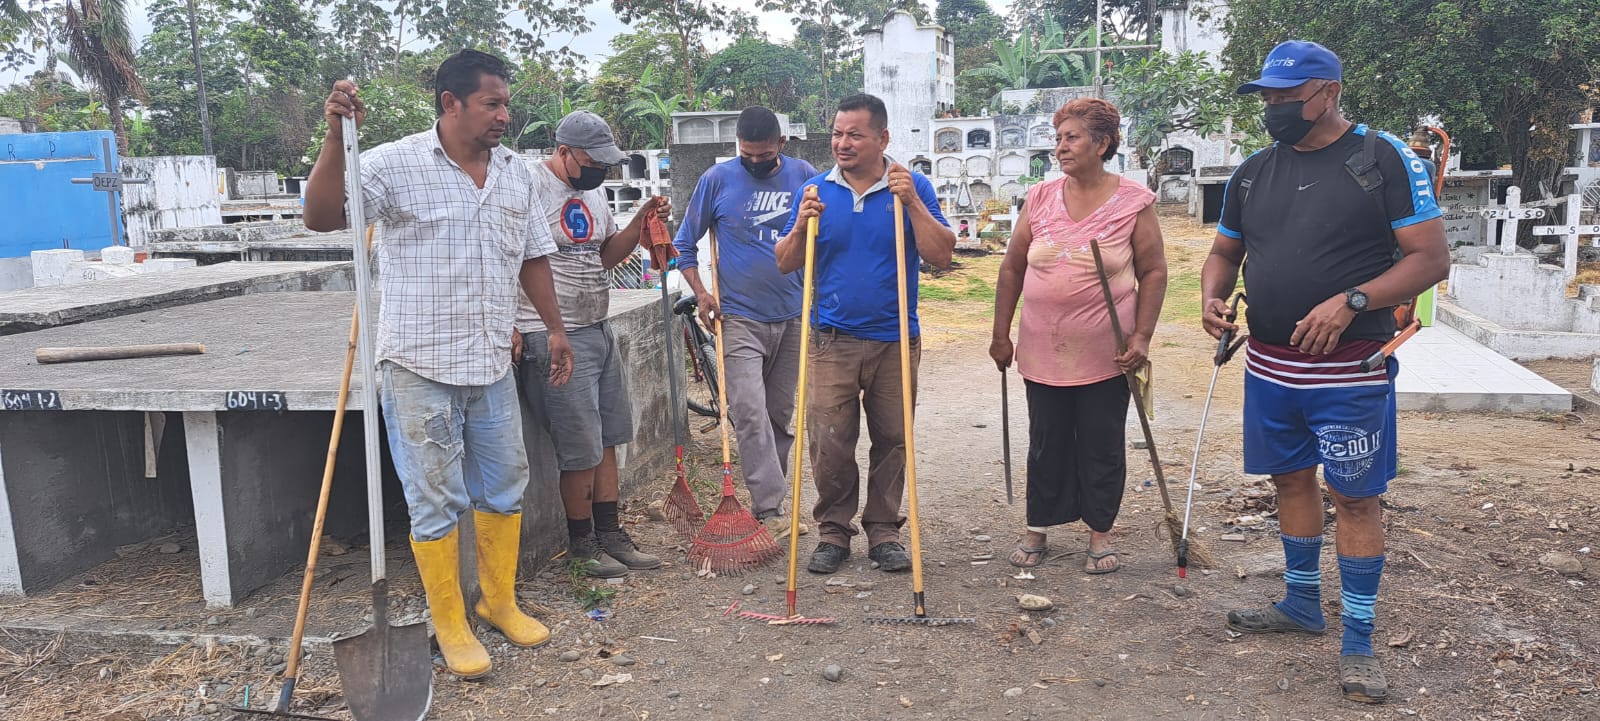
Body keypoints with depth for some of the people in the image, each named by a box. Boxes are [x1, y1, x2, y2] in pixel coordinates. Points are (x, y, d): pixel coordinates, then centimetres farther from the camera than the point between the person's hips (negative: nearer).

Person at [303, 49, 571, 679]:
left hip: (492, 364, 6)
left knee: (505, 487, 15)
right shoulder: (396, 163, -10)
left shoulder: (514, 171, 8)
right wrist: (337, 137, -29)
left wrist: (555, 327, 14)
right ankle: (450, 625, 20)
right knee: (435, 501, 4)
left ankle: (500, 601, 33)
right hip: (420, 366, -5)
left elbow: (532, 255, 15)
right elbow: (322, 216, -19)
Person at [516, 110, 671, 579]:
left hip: (599, 330, 9)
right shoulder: (530, 187, -13)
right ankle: (581, 544, 15)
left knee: (607, 441, 13)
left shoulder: (592, 190, 14)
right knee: (581, 451, -3)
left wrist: (643, 220, 6)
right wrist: (508, 326, -21)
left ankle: (610, 535, 24)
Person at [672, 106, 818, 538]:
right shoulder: (718, 179, -1)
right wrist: (700, 292, -7)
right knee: (751, 415, -13)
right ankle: (770, 511, -10)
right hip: (740, 318, -3)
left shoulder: (805, 176, 4)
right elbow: (685, 244, 6)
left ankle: (768, 501, 22)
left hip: (794, 317, 3)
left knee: (780, 416, 10)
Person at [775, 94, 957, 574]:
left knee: (893, 440, 8)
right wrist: (801, 227, -13)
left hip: (895, 340, 0)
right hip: (831, 340, 0)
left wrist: (912, 203, -17)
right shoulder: (815, 191, 5)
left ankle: (883, 531, 21)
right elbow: (786, 265, 6)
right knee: (829, 444, -1)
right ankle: (833, 532, 14)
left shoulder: (912, 188, 1)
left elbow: (940, 256, -8)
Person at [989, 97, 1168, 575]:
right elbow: (1012, 269, 8)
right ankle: (1037, 530, 26)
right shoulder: (1040, 199, 4)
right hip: (1043, 353, 3)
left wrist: (1142, 337, -9)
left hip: (1106, 356, -3)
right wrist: (1001, 334, 6)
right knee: (1045, 445, 12)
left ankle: (1100, 534, 24)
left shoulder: (1134, 202, -4)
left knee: (1102, 446, 8)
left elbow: (1153, 272, -2)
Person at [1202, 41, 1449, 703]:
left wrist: (1350, 301, -24)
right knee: (1291, 479, 16)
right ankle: (1301, 603, 34)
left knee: (1355, 497, 2)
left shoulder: (1385, 160, -8)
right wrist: (1213, 296, -5)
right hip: (1269, 367, 5)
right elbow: (1224, 252, 17)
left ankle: (1358, 641, 14)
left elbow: (1431, 258, -11)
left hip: (1349, 372, -5)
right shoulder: (1253, 173, 7)